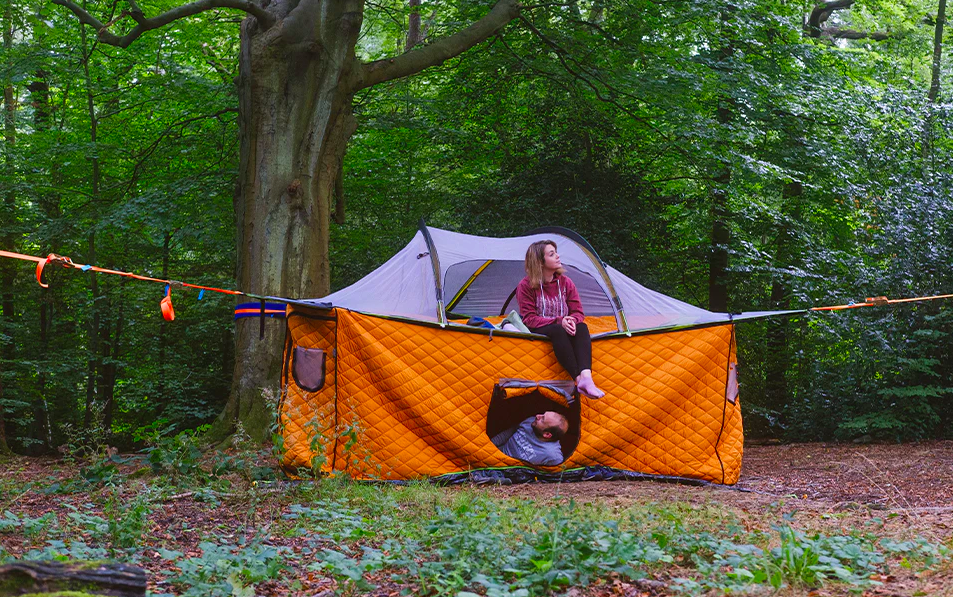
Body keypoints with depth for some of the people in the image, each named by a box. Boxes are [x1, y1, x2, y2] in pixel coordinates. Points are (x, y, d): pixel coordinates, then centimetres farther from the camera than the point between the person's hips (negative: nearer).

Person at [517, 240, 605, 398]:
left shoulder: (565, 282, 5)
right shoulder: (526, 285, -7)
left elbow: (578, 312, 2)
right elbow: (529, 318, -12)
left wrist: (572, 321, -24)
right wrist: (559, 321, -25)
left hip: (562, 328, 4)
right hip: (538, 331, -4)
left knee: (581, 327, -31)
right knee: (558, 331, -39)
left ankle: (586, 377, -53)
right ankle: (579, 379, -49)